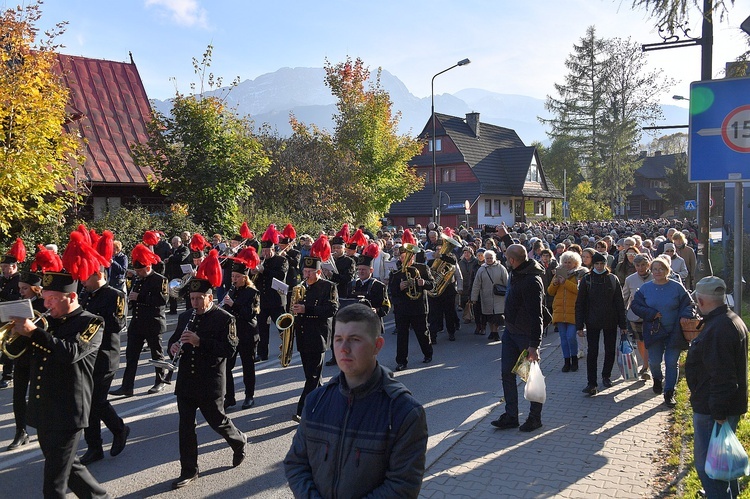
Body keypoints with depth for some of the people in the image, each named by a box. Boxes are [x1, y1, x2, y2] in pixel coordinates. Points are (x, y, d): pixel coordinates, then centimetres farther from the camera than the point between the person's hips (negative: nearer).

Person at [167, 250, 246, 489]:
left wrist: (200, 342, -27)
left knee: (216, 421, 8)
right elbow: (175, 339, 19)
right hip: (186, 380, 6)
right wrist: (174, 346, -6)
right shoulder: (185, 316, 8)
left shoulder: (225, 319, -10)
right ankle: (188, 471, 20)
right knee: (186, 426, 8)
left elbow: (229, 348, -18)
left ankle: (239, 441, 38)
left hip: (210, 383, -5)